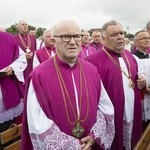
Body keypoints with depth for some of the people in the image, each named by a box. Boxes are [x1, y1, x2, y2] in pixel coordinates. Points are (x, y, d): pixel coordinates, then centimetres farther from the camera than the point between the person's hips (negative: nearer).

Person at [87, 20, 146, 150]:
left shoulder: (128, 54, 6)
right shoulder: (94, 60, -18)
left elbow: (138, 74, 20)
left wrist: (142, 81, -1)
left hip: (133, 114, 7)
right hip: (111, 117, -7)